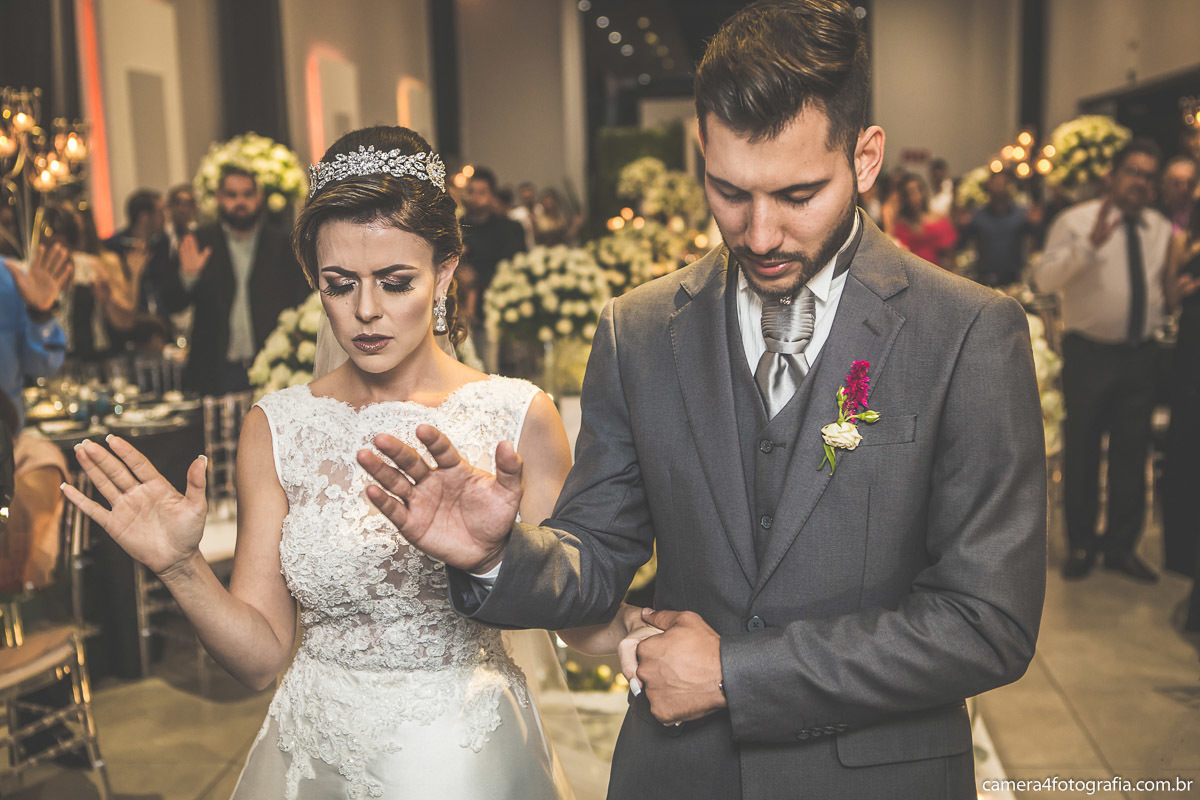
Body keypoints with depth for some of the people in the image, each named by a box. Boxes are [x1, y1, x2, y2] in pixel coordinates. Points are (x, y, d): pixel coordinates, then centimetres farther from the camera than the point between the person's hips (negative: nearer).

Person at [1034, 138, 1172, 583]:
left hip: (1141, 356, 4)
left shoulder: (1161, 230, 11)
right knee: (1081, 451, 6)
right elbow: (1044, 279, -18)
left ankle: (1121, 546, 24)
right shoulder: (1076, 222, -4)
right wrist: (1091, 243, -29)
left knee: (1131, 454, 10)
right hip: (1089, 354, -4)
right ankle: (1081, 545, 21)